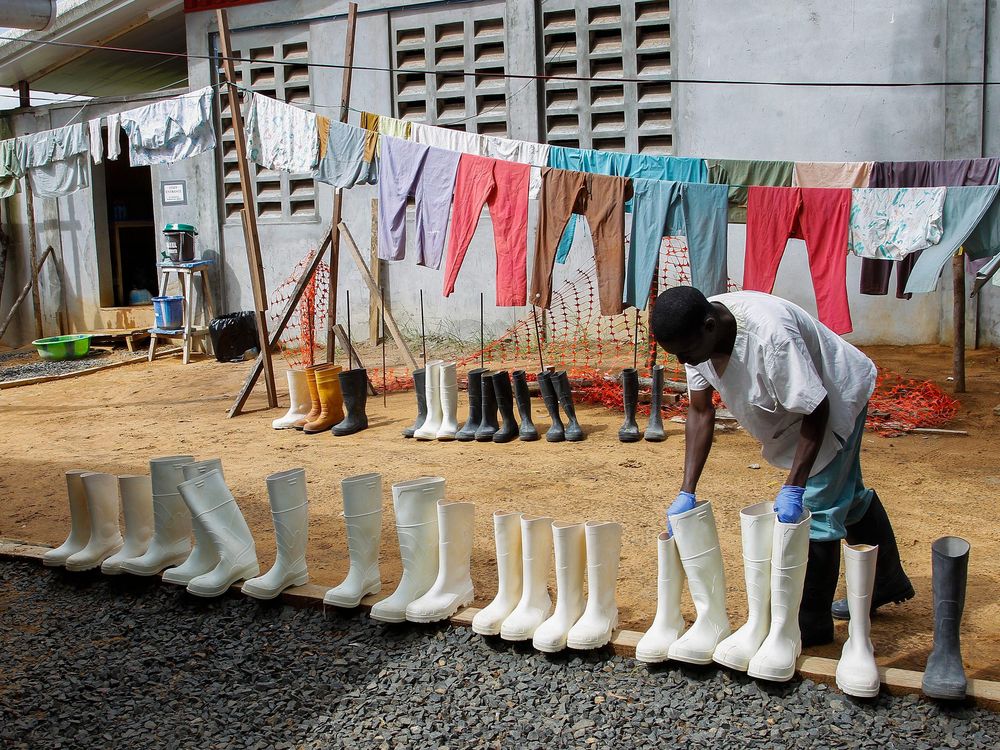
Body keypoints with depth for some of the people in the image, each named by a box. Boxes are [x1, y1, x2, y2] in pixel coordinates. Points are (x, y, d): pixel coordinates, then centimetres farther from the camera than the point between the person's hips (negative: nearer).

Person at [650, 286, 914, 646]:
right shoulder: (695, 333, -21)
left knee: (816, 505, -11)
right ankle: (887, 582, 45)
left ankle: (811, 623, 5)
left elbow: (816, 411, -35)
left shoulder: (769, 334, -44)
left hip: (836, 398, -8)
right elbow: (700, 411, -15)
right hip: (791, 405, 8)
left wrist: (792, 488, -37)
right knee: (845, 495, 23)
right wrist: (687, 493, -19)